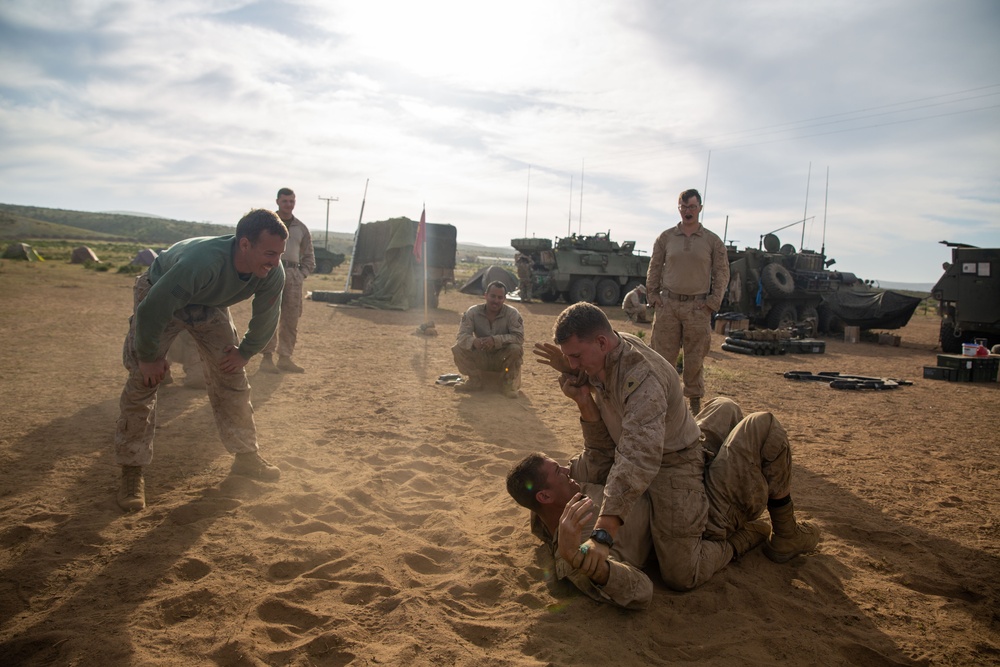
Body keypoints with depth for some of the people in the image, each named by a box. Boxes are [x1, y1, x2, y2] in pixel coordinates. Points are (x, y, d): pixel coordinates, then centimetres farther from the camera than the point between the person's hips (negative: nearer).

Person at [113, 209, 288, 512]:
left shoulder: (273, 274, -28)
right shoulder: (202, 262, -46)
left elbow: (266, 318, -7)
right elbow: (152, 311, -36)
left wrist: (244, 353, -1)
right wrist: (148, 356, -24)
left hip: (210, 305, 5)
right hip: (158, 296, -5)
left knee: (231, 377, 3)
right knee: (143, 381, -11)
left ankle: (246, 456, 16)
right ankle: (132, 472, -1)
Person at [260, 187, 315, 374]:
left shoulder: (301, 228, 18)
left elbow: (309, 257, 21)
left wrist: (302, 274, 6)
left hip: (293, 275, 4)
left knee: (291, 320, 4)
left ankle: (285, 358, 10)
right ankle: (267, 358, -4)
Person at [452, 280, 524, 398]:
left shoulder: (512, 313, -16)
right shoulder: (473, 312, -12)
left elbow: (519, 337, -26)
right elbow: (462, 335, -19)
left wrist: (496, 340, -42)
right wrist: (473, 341, -44)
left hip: (502, 359, -2)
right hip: (481, 358, 2)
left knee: (516, 349, -33)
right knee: (458, 348, -21)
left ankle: (508, 384, -9)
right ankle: (475, 382, -2)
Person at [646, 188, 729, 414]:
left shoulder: (712, 241, 4)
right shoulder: (665, 238, 7)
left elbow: (722, 273, 6)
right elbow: (654, 268, 12)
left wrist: (713, 302, -2)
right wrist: (653, 296, 4)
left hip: (697, 307, -1)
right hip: (668, 304, 1)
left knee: (695, 358, 5)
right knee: (663, 355, 2)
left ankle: (695, 401, 16)